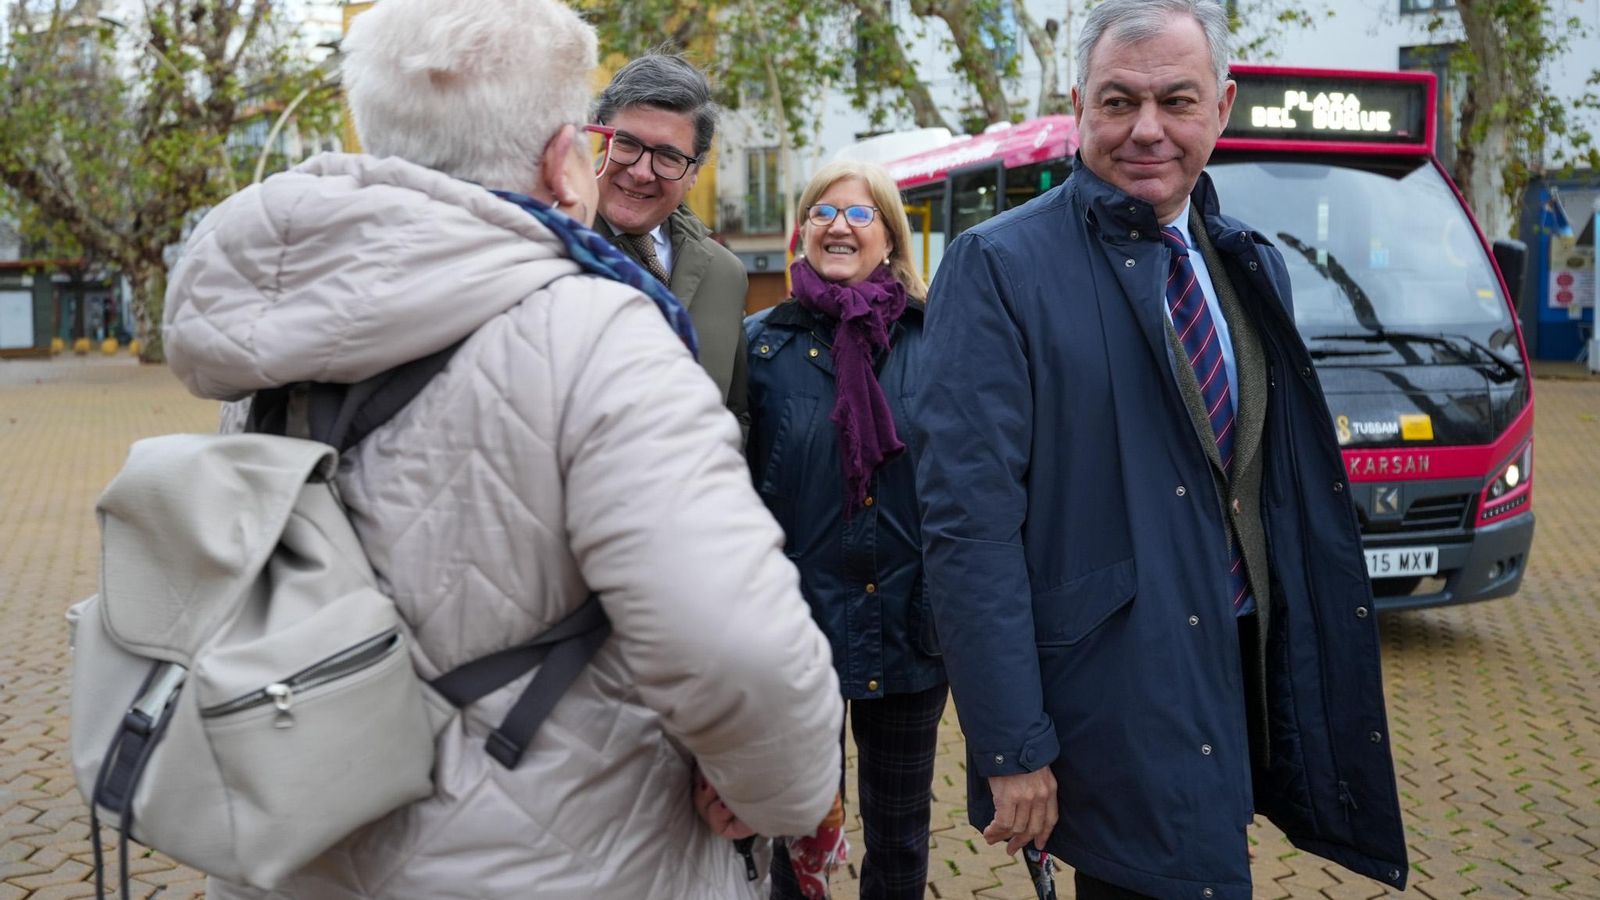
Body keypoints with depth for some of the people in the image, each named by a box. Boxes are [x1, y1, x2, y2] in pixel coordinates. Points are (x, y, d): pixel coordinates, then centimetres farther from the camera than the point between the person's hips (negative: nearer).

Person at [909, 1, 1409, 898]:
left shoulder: (1255, 267, 9)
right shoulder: (1001, 266, -13)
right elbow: (969, 519, -17)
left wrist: (1305, 665, 14)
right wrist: (1011, 748, -18)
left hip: (1246, 677, 7)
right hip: (1113, 702, -6)